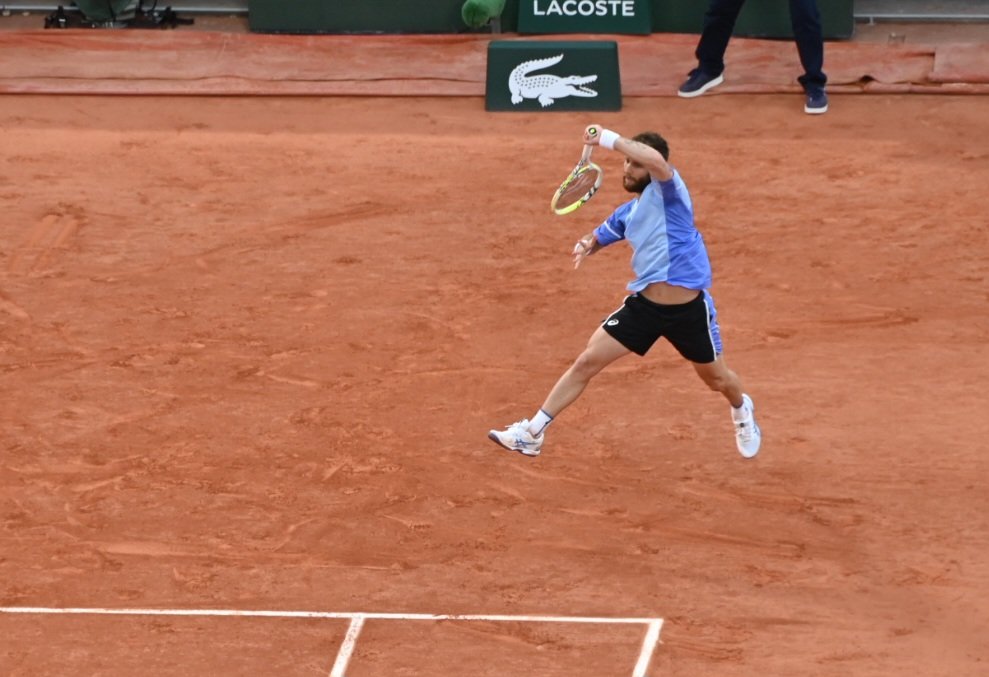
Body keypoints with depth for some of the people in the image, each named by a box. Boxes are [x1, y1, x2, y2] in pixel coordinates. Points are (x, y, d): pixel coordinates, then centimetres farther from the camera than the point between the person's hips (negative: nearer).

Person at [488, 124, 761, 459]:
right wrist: (586, 244, -4)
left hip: (689, 309, -5)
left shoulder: (668, 189, -12)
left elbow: (656, 159, -35)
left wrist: (607, 138, -30)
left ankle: (742, 410, 53)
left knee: (718, 379, 16)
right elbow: (600, 236, 22)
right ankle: (532, 432, 0)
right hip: (644, 303, 5)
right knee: (586, 362, -5)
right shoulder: (627, 213, 7)